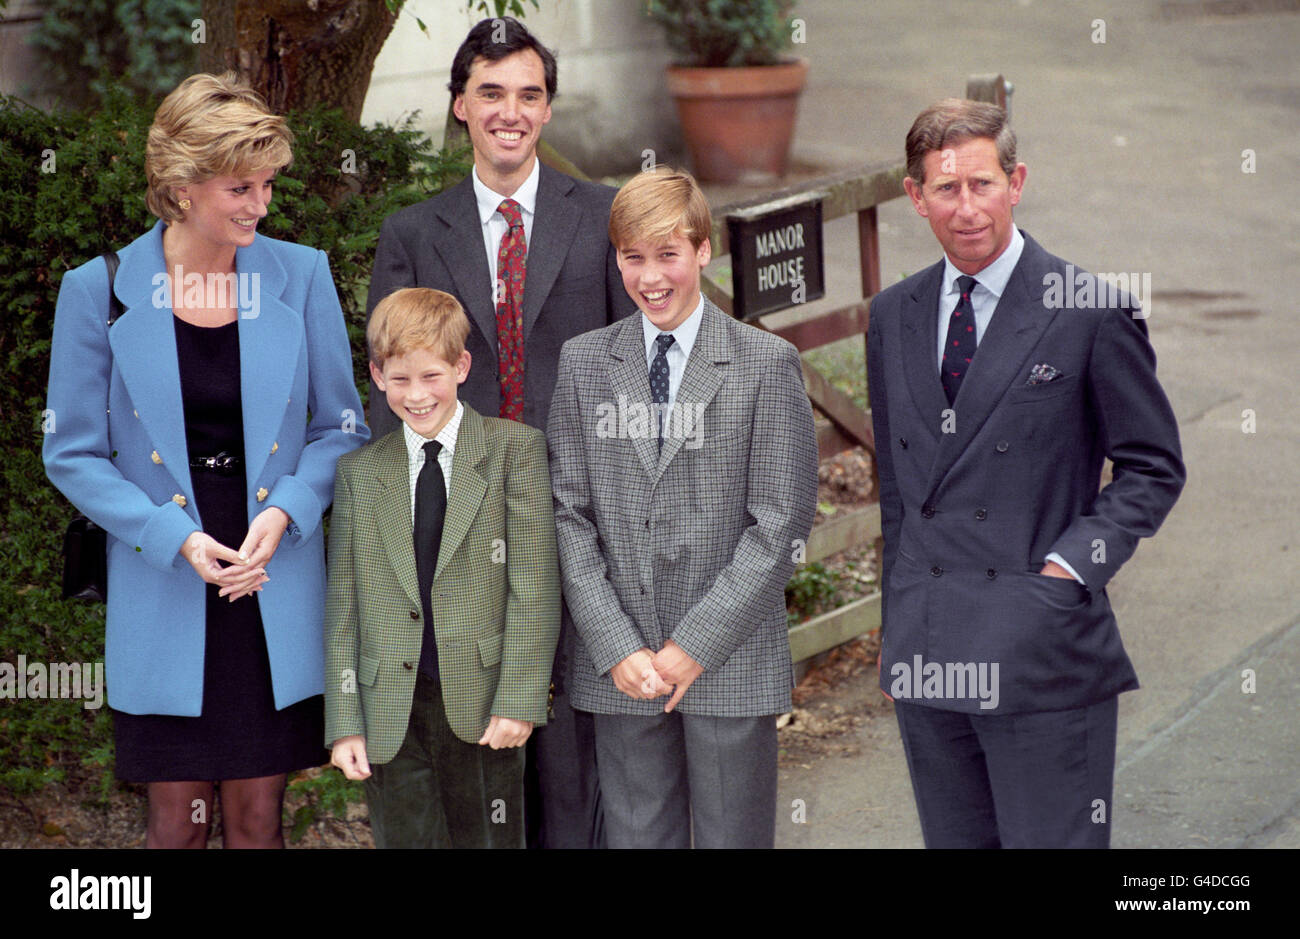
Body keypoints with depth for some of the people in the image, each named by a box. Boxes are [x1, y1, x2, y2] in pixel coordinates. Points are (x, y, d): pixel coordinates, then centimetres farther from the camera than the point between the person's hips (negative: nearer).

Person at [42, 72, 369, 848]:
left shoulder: (301, 276, -1)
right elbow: (74, 455, -1)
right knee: (178, 819, 6)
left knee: (259, 814, 9)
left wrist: (285, 512, -11)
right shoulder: (100, 291, -6)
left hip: (276, 596, 1)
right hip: (163, 599, -1)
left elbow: (342, 427, 7)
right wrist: (176, 538, -14)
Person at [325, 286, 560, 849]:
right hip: (391, 714, 2)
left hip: (482, 710, -2)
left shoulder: (515, 449, 2)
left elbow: (535, 586, -3)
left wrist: (519, 699, -10)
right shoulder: (359, 472, 10)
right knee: (405, 841, 2)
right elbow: (343, 606, 8)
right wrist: (345, 723, 1)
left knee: (486, 842, 3)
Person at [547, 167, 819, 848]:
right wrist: (616, 646, -7)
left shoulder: (768, 365, -1)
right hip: (619, 667, 2)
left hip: (732, 662, -2)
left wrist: (695, 645, -11)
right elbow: (570, 515, 4)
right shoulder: (582, 363, 7)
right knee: (635, 835, 6)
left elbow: (779, 524, -5)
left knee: (732, 837, 3)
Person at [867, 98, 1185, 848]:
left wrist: (1072, 563, -13)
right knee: (954, 839, 12)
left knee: (1052, 839, -3)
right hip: (926, 654, 5)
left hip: (1043, 652, -5)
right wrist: (900, 622, 15)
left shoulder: (1093, 315, -5)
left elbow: (1154, 468, 0)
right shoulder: (894, 317, 11)